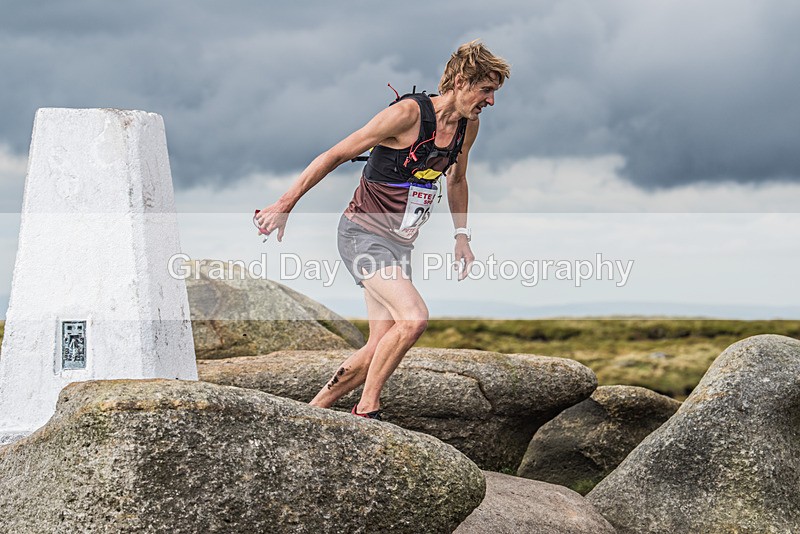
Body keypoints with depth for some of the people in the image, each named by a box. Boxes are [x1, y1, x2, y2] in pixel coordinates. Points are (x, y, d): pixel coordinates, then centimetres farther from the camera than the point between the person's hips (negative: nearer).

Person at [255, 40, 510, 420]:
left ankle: (311, 410, 16)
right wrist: (284, 205, -14)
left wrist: (462, 236, 18)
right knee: (414, 318, -25)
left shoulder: (468, 125, 4)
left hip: (400, 244, 8)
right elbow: (336, 155, -14)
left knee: (381, 349, 3)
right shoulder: (409, 113, -18)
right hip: (363, 233, -8)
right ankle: (366, 411, -11)